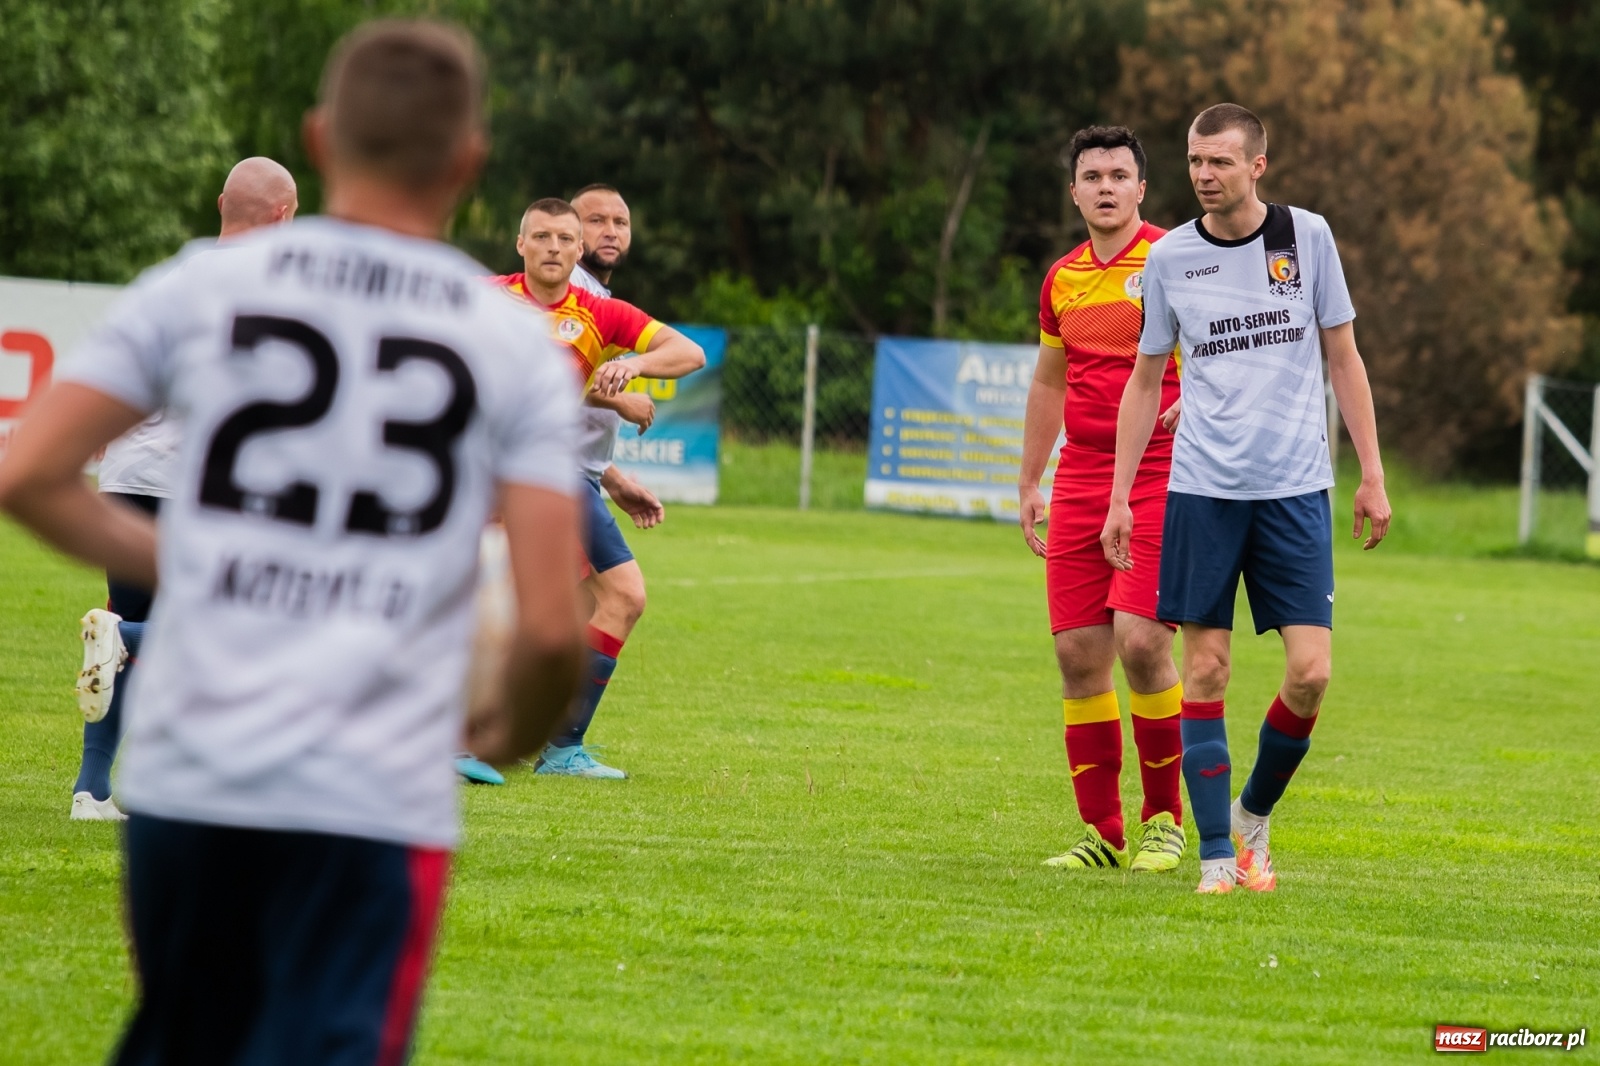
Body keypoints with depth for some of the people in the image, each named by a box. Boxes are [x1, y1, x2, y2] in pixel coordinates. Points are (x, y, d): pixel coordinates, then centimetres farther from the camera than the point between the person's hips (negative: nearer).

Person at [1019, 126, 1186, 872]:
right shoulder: (1063, 278, 14)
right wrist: (1028, 485, 23)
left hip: (1160, 481, -5)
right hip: (1079, 483, 5)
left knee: (1140, 639, -16)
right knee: (1077, 652, 0)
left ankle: (1164, 819, -1)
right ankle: (1102, 832, 8)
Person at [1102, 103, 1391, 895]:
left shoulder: (1307, 237, 3)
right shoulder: (1170, 257, 4)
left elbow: (1344, 359, 9)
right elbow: (1145, 381, 13)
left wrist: (1371, 474, 4)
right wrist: (1120, 497, 9)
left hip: (1295, 489, 0)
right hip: (1202, 491, 0)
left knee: (1310, 672, -7)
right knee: (1206, 670, -2)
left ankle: (1254, 814, 16)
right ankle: (1217, 855, 5)